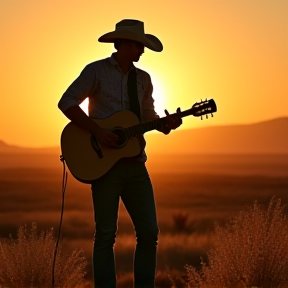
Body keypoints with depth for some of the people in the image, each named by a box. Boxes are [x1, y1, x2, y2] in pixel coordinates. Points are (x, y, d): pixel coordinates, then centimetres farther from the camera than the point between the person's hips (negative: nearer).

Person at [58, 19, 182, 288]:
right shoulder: (96, 71, -3)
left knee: (149, 232, 1)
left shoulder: (143, 79, 13)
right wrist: (97, 131, -17)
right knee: (106, 233, -3)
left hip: (135, 163, 5)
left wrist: (167, 124, -1)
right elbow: (66, 102, -8)